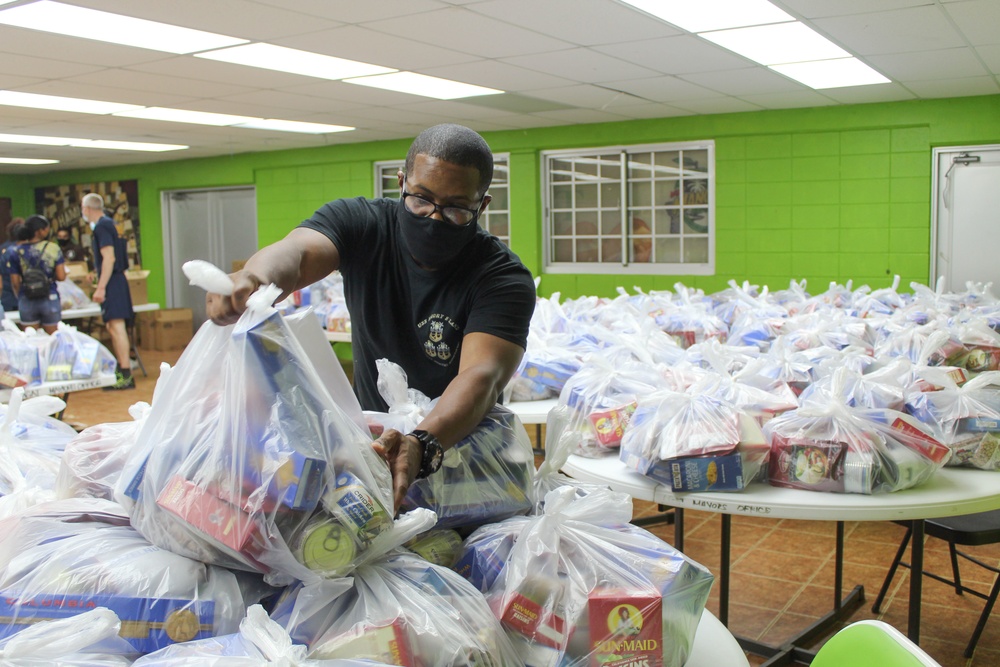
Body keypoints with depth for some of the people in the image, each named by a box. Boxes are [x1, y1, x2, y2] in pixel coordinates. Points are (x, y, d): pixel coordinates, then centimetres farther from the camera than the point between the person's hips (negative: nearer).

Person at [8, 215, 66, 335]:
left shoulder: (17, 252, -1)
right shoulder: (53, 249, -7)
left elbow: (15, 282, 0)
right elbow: (61, 276, -9)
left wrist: (21, 296, 17)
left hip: (27, 301, 2)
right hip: (50, 298, -1)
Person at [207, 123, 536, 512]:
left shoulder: (504, 279, -18)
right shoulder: (360, 222, -8)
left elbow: (481, 377, -33)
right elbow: (295, 252, -28)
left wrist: (422, 446, -53)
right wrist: (255, 278, -53)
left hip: (459, 444, -2)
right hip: (371, 434, 3)